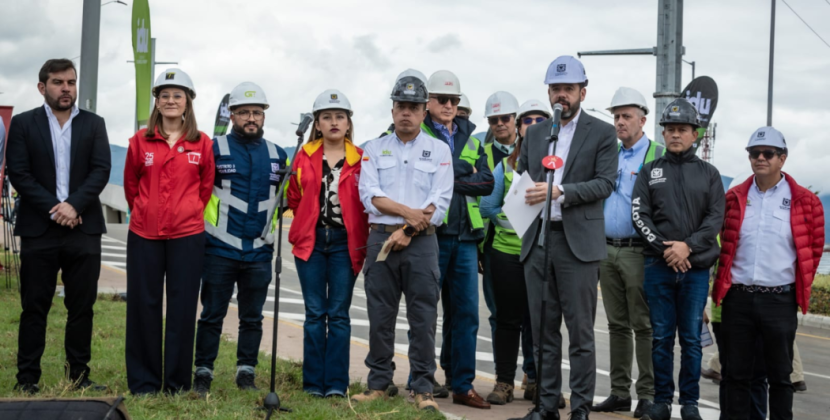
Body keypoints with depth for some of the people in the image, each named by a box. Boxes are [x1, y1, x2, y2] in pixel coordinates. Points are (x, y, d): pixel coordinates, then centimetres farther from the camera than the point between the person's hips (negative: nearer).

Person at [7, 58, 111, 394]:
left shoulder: (94, 124, 10)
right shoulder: (23, 124, 5)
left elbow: (101, 170, 0)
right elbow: (18, 173, -3)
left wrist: (74, 205, -14)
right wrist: (53, 210, -12)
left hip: (83, 229, 2)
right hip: (38, 230, -1)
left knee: (82, 307, 4)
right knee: (34, 307, 2)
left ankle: (79, 375, 12)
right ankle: (27, 379, 7)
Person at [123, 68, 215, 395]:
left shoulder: (202, 144, 2)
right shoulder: (140, 141, 4)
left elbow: (207, 186, 10)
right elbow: (130, 184, 13)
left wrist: (189, 212, 11)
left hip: (187, 236, -1)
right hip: (144, 234, 1)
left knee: (183, 307, 3)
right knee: (143, 306, 5)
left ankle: (177, 383, 13)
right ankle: (143, 383, 14)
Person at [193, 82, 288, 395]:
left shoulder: (278, 155, 10)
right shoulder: (214, 149, -1)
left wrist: (273, 221, 12)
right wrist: (204, 220, 2)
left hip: (260, 252, 3)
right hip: (220, 249, -3)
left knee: (252, 317, 9)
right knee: (212, 314, 2)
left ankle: (246, 372, 19)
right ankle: (203, 372, 10)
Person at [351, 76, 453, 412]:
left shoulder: (439, 150, 7)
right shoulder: (374, 149, 12)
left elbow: (440, 201, -3)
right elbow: (370, 195, -1)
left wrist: (407, 232, -11)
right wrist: (407, 212, -13)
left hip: (422, 242, -1)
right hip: (381, 238, 2)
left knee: (423, 318, -2)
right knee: (380, 316, 4)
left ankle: (423, 389, 3)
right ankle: (379, 384, 14)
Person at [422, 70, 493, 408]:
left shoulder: (470, 139, 17)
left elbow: (487, 183, 4)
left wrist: (452, 182, -7)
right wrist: (466, 175, -10)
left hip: (465, 235, 5)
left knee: (465, 311, 4)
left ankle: (462, 385, 10)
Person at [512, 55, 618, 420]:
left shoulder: (602, 133, 2)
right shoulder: (534, 133, 16)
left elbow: (604, 184, -8)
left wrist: (560, 192, -19)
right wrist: (525, 196, -5)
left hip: (578, 242, -4)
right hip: (536, 240, 5)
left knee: (580, 332, -1)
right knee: (543, 330, 9)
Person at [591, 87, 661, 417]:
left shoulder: (659, 155, -3)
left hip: (639, 251, -6)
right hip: (607, 250, 6)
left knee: (643, 326, -4)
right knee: (617, 325, 10)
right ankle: (620, 393, 16)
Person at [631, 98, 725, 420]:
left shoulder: (709, 174, 8)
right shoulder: (650, 171, 9)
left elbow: (716, 218, 0)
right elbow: (639, 215, 1)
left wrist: (688, 245, -14)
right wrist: (664, 248, -11)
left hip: (696, 267, 0)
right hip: (658, 266, 0)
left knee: (691, 338, 3)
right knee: (661, 337, 5)